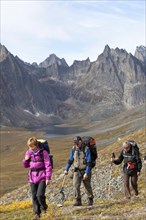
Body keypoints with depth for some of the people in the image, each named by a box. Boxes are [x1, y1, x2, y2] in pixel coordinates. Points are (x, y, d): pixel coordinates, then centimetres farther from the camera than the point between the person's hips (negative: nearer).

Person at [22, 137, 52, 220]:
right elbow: (26, 165, 16)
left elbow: (48, 166, -9)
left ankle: (44, 207, 18)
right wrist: (26, 159, -6)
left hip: (42, 177, -5)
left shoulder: (43, 152, -10)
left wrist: (48, 178, -13)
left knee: (40, 195, -12)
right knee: (34, 196, 6)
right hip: (32, 177, 5)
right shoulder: (28, 152, 5)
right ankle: (37, 213, 19)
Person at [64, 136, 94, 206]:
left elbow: (89, 162, -17)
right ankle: (78, 201, -3)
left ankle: (90, 199, 28)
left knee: (87, 186, 8)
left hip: (85, 170, -3)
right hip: (77, 170, 3)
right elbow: (70, 160, 11)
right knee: (75, 185, -11)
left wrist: (87, 173, -22)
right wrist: (66, 169, 9)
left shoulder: (86, 149, -15)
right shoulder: (74, 149, 0)